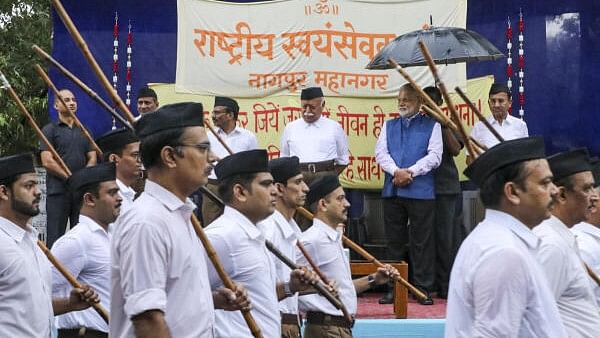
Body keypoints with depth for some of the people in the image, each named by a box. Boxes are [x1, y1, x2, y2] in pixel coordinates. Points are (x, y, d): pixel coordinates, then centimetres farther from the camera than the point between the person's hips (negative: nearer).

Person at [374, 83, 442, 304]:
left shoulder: (431, 126, 5)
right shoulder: (389, 126, 17)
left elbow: (434, 156, -5)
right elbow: (380, 152, 5)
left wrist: (410, 172, -13)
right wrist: (396, 171, -12)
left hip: (421, 191, -4)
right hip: (392, 190, 4)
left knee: (422, 242, -2)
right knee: (394, 241, 8)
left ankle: (424, 288, 3)